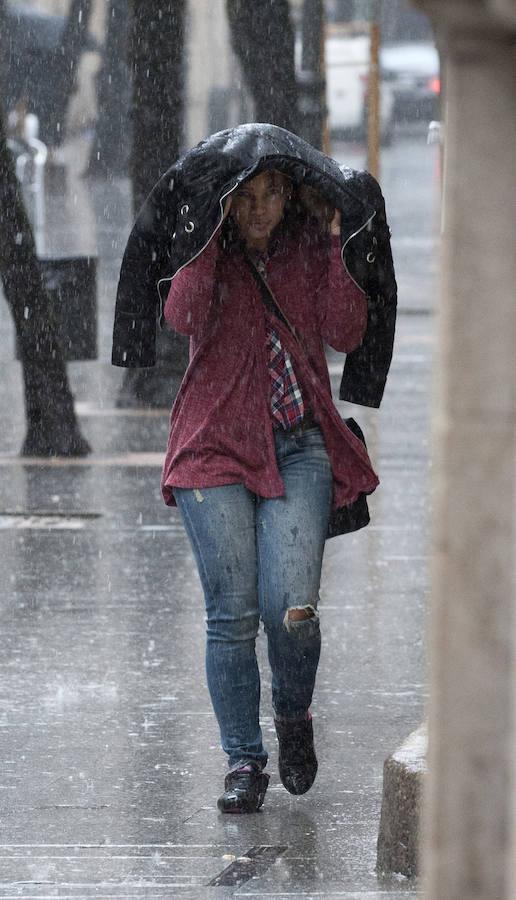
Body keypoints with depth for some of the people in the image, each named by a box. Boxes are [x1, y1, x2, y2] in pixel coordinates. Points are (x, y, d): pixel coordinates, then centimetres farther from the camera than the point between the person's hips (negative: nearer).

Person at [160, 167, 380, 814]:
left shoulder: (308, 253, 8)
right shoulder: (204, 254, 4)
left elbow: (346, 335, -6)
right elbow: (184, 317, -18)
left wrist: (334, 244, -9)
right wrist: (212, 233, -19)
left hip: (299, 449, 1)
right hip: (217, 446, -1)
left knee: (292, 608, -14)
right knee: (232, 614, -5)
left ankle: (293, 714, 15)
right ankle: (243, 761, 5)